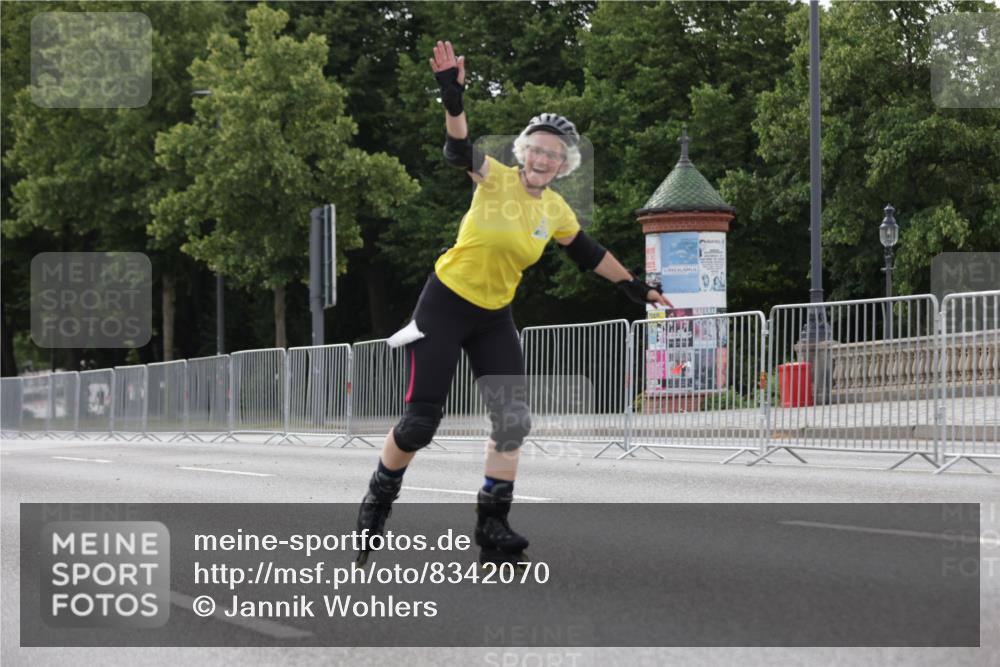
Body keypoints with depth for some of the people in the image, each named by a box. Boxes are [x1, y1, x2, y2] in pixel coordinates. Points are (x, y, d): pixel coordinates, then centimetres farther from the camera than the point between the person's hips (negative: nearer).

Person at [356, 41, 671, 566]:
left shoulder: (556, 211, 2)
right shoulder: (496, 179, -14)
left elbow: (588, 253, 19)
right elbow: (460, 151, -33)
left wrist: (634, 288, 23)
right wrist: (453, 100, -52)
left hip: (495, 318, 6)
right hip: (445, 305, -6)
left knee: (513, 421, -3)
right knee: (420, 421, -8)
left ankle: (492, 527, 7)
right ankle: (376, 503, 17)